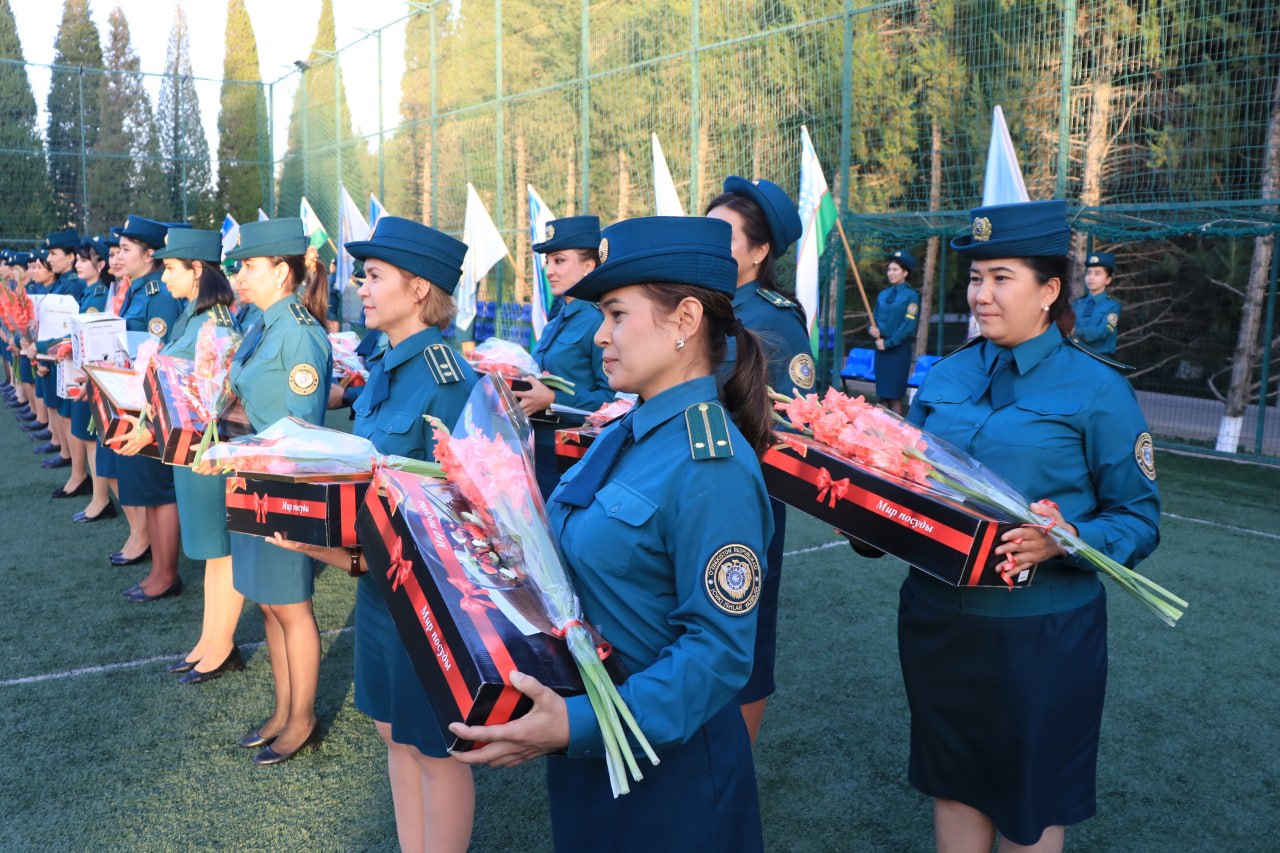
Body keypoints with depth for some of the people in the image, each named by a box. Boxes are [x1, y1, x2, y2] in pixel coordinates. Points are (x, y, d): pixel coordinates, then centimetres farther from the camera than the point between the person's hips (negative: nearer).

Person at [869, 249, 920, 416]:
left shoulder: (911, 296, -5)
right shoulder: (883, 294, 12)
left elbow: (909, 326, -11)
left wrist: (888, 343, -12)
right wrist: (874, 330, -6)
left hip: (899, 348, -5)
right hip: (881, 346, 5)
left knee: (894, 395, -5)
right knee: (882, 394, 6)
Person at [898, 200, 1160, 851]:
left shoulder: (1095, 390, -9)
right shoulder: (946, 377, 5)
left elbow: (1141, 517, -8)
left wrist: (1064, 542, -26)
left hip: (1043, 631, -4)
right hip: (938, 619, 4)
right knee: (953, 781, 19)